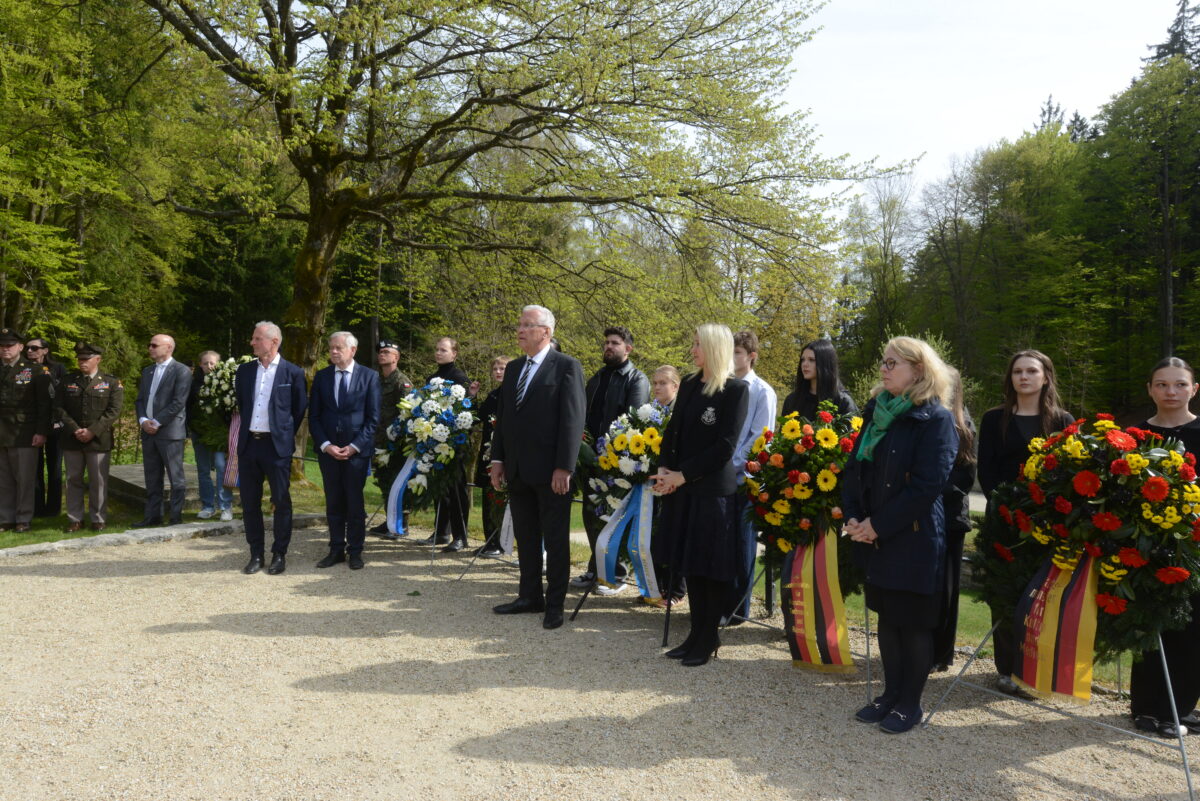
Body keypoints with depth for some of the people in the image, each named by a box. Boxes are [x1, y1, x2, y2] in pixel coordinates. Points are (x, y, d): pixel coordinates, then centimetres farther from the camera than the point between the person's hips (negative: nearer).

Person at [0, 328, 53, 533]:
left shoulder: (36, 371, 0)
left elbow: (45, 404, -4)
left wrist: (42, 432, -11)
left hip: (24, 436, -4)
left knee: (24, 479, 0)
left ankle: (23, 520, 9)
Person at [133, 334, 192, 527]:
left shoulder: (181, 371, -6)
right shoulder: (147, 371, 17)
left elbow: (178, 402, -13)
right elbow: (140, 399, 16)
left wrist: (156, 422, -14)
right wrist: (143, 420, -2)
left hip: (170, 431, -7)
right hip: (148, 431, 7)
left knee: (176, 478, -1)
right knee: (152, 477, 12)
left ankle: (176, 517, 5)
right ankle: (153, 515, 19)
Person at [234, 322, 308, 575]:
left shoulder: (293, 373, -4)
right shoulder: (244, 371, 9)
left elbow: (300, 410, 4)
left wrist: (286, 434, 7)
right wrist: (247, 429, 16)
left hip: (277, 445, -4)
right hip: (248, 443, 5)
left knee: (281, 501, 2)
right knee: (249, 502, 8)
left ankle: (279, 555, 13)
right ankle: (256, 554, 19)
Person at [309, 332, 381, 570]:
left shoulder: (369, 376, 0)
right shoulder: (321, 377, 8)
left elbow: (373, 417, -3)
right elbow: (314, 416, 7)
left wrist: (355, 446, -11)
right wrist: (325, 445, -6)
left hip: (357, 450, -3)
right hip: (328, 449, 3)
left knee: (355, 503, 2)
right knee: (333, 503, 8)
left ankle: (355, 551, 11)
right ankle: (336, 550, 16)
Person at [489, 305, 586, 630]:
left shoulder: (566, 366, -8)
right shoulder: (513, 368, 14)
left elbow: (573, 420, -13)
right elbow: (502, 416, 16)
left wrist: (564, 467, -18)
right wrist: (497, 460, 11)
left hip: (550, 470, -7)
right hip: (517, 470, 7)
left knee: (555, 540, 4)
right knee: (525, 537, 14)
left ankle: (555, 604, 15)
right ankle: (530, 596, 26)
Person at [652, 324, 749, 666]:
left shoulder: (736, 390, -10)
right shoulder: (689, 384, 10)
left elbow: (724, 446, -15)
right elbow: (673, 431, 13)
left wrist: (681, 475, -15)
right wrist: (663, 469, -3)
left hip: (714, 489, -7)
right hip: (682, 487, 7)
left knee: (711, 564, 3)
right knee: (688, 562, 12)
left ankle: (709, 638, 16)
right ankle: (697, 632, 24)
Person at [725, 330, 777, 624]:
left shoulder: (762, 392, -3)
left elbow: (759, 437, -8)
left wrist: (731, 465, -13)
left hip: (743, 478, -4)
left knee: (741, 544, 4)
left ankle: (737, 608, 15)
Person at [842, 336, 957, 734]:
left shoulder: (935, 418, -11)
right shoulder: (876, 412, 10)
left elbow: (927, 486, -18)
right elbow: (854, 467, 10)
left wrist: (878, 525, -17)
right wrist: (853, 517, -4)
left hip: (914, 540, -7)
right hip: (875, 538, 7)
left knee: (913, 622, 5)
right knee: (887, 617, 15)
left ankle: (910, 703, 20)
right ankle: (891, 693, 29)